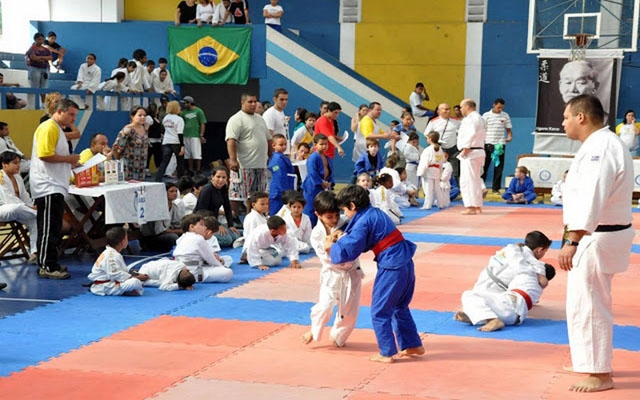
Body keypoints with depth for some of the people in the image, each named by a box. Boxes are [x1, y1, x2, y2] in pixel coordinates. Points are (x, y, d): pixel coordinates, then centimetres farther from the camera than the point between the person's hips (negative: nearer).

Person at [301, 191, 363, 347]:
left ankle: (338, 337, 32)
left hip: (351, 273, 2)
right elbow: (326, 257, -14)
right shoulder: (317, 234, -11)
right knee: (325, 306, -16)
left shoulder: (345, 225, -10)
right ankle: (314, 330, 15)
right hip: (332, 274, -1)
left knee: (349, 311, 6)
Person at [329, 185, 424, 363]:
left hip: (391, 268, -9)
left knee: (379, 312, 5)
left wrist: (332, 247, 2)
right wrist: (344, 237, 12)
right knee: (400, 307, 24)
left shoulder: (363, 222, -14)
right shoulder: (375, 213, 12)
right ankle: (413, 345, 30)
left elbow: (349, 251, -14)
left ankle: (387, 353, 10)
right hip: (405, 263, 9)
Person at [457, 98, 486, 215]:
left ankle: (471, 207, -10)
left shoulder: (470, 119, -13)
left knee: (467, 180, -9)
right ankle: (478, 206, 19)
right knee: (476, 180, 15)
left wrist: (465, 148, -18)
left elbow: (471, 134, -25)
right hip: (479, 152, 11)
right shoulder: (478, 118, 20)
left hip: (470, 153, -11)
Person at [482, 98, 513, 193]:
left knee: (499, 167, 3)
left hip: (500, 144, 1)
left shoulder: (505, 116, 6)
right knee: (484, 165, 2)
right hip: (488, 144, -1)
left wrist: (509, 137, -12)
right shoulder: (486, 115, 2)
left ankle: (496, 187, 10)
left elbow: (508, 129, 9)